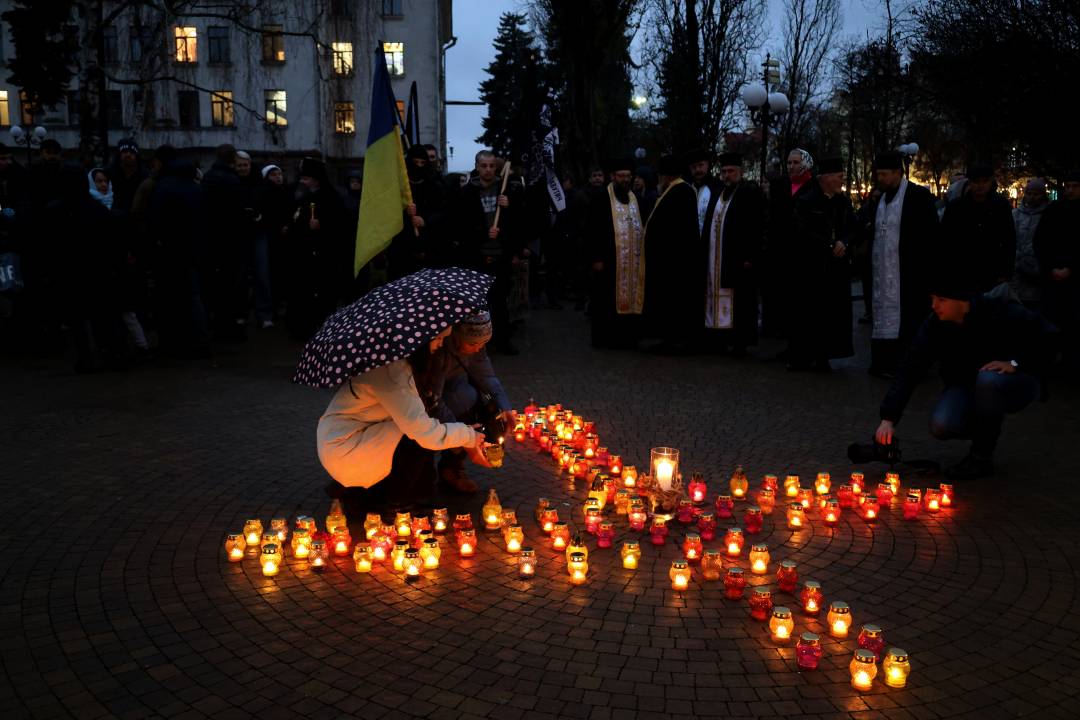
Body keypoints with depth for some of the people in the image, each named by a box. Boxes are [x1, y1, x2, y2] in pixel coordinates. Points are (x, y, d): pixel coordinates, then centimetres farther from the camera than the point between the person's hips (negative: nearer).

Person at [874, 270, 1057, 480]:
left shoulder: (1001, 312, -25)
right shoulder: (934, 326, -14)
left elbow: (1047, 336, -16)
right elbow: (909, 371, -17)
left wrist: (1014, 363, -30)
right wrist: (888, 418, -26)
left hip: (1016, 384, -3)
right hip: (966, 386, 3)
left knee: (988, 381, -38)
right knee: (941, 426, -25)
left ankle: (982, 458, -18)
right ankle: (988, 427, 11)